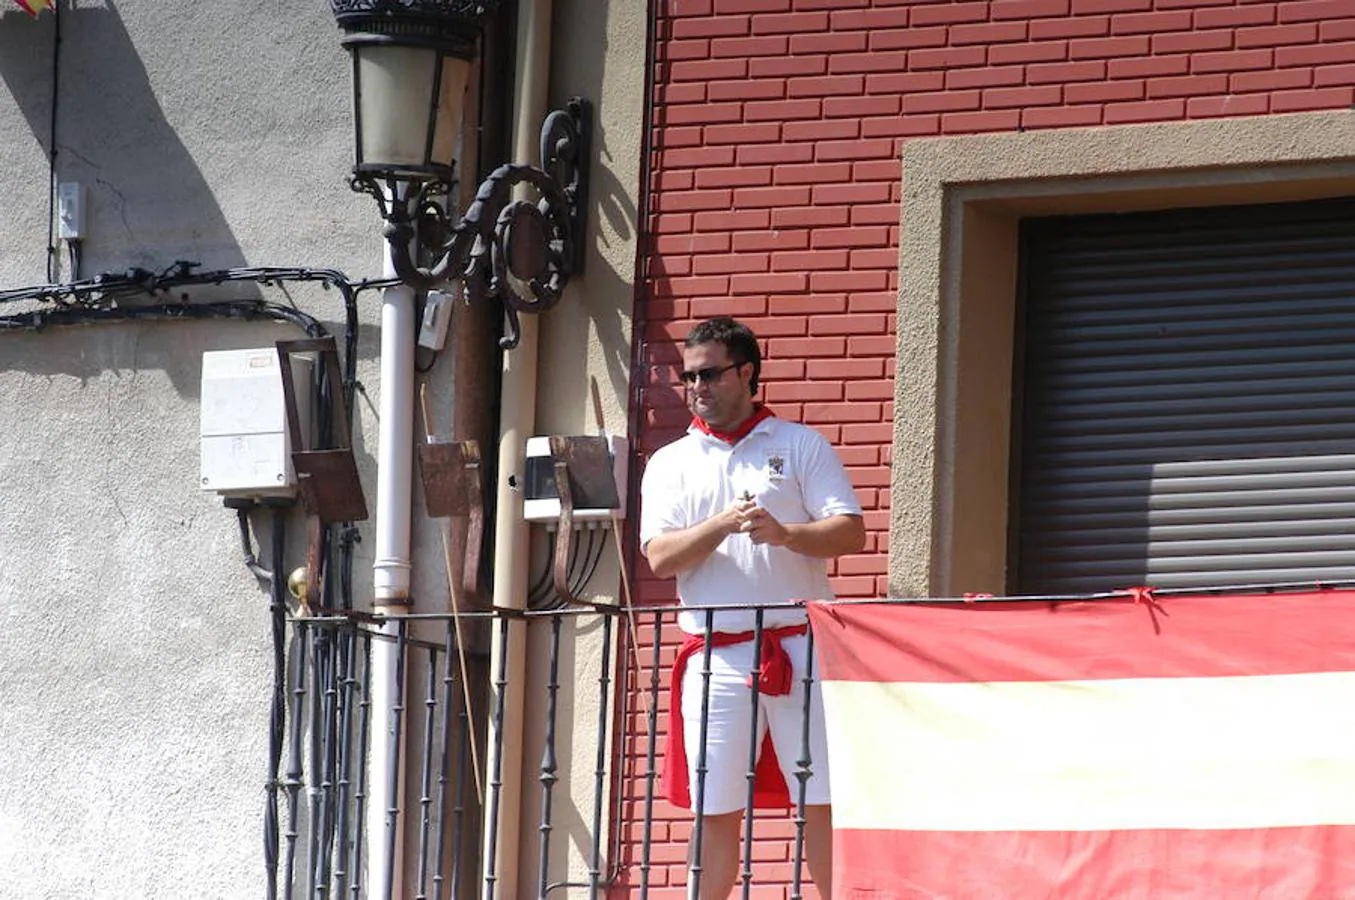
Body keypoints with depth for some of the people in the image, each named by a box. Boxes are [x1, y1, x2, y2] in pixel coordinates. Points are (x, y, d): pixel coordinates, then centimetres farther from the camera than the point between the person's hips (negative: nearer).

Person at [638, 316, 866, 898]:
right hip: (715, 651, 2)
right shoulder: (670, 464, 13)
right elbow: (660, 558, 0)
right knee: (714, 809, 2)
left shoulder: (801, 446, 8)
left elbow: (850, 532, -1)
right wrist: (723, 524, -14)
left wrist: (786, 534, -19)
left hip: (800, 646, -2)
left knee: (825, 800, -5)